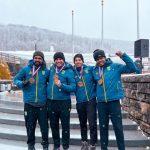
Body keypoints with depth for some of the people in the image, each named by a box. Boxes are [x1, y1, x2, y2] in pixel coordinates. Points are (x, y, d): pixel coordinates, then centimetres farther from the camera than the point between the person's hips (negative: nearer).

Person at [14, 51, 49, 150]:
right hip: (29, 103, 0)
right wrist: (23, 83, -14)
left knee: (44, 126, 2)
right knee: (30, 126, 9)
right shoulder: (26, 69, 2)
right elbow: (16, 79, 6)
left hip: (42, 104, 0)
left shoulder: (46, 71, 5)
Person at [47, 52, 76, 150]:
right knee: (54, 125, 14)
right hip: (51, 101, 5)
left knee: (65, 126, 5)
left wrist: (61, 85, -26)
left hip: (64, 102, -5)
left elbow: (73, 87, -13)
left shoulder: (68, 71, -8)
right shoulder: (52, 68, 7)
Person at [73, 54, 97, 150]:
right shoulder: (73, 72, 5)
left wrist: (95, 91, -7)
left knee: (92, 124, -5)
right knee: (82, 123, 14)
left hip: (91, 100, -3)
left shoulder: (90, 69, -2)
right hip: (80, 101, 3)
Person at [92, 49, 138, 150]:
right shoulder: (95, 71, 9)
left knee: (118, 127, 2)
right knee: (103, 127, 12)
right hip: (101, 102, 3)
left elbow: (133, 69, -9)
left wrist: (123, 56, -17)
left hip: (114, 101, -3)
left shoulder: (115, 66, -1)